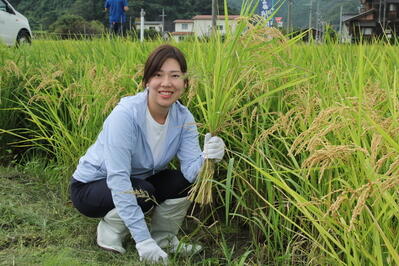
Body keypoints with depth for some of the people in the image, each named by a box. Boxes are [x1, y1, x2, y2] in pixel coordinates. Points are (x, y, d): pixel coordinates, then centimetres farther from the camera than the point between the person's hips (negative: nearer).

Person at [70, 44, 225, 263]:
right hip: (90, 186, -5)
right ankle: (109, 230, -3)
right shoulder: (126, 114, -29)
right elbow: (117, 179, -33)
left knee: (183, 181, -18)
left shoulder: (183, 118, -12)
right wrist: (143, 240, -37)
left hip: (137, 181, 5)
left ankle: (164, 240, 4)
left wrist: (206, 158, -45)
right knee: (143, 193, -32)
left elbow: (190, 171, -20)